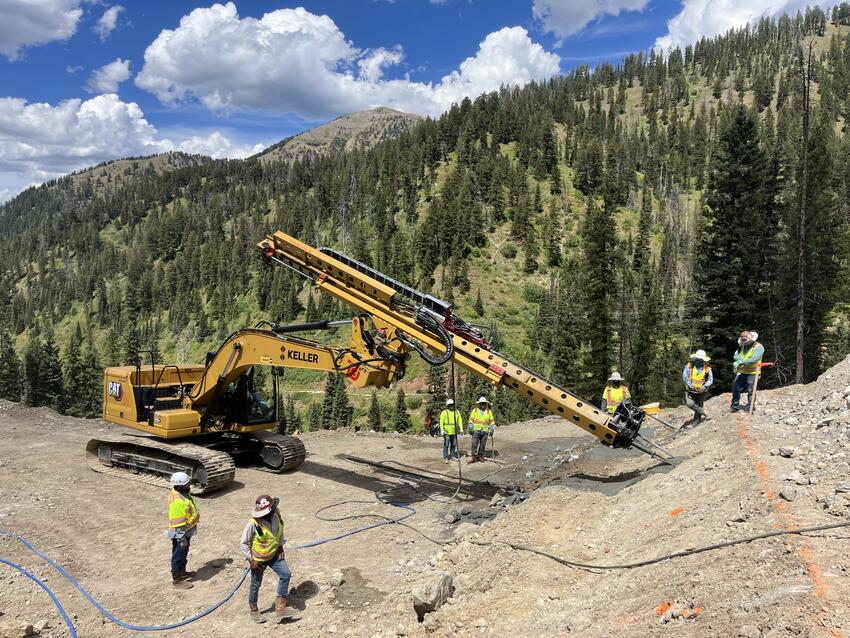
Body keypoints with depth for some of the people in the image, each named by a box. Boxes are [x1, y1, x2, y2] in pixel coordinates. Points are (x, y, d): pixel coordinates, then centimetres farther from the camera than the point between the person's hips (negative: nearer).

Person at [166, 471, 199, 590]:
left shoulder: (182, 493, 0)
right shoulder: (176, 500, -32)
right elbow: (178, 523, -27)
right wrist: (182, 538, -22)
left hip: (187, 531, 9)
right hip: (180, 533, -9)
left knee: (184, 554, 25)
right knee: (178, 555, 7)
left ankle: (182, 572, 42)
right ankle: (177, 579, 21)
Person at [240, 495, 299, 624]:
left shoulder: (276, 515, -12)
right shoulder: (253, 524, -28)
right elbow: (243, 543, -17)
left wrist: (280, 547, 3)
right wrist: (251, 559, -17)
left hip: (274, 555, 5)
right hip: (258, 559, -5)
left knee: (286, 574, -8)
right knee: (256, 584, 12)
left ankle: (280, 607, 2)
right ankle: (253, 610, 37)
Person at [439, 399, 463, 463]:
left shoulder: (457, 412, 9)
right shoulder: (444, 412, -6)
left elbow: (460, 420, 10)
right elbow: (441, 422, -8)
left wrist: (461, 428, 2)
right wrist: (442, 430, -16)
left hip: (454, 432, 5)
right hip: (447, 432, -5)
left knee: (454, 445, 13)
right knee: (446, 445, -6)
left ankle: (453, 456, 25)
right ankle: (445, 458, -4)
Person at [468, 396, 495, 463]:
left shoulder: (488, 411, 9)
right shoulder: (475, 410, 4)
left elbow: (491, 420, 14)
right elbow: (471, 418, 5)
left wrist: (492, 426, 2)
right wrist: (470, 425, -5)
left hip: (485, 431, 2)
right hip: (476, 430, -2)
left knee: (482, 444, 6)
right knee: (474, 444, -8)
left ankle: (480, 456, 16)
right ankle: (474, 457, -6)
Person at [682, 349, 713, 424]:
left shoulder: (707, 368, -5)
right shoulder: (689, 366, -7)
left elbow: (710, 379, -4)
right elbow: (685, 376, -9)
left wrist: (705, 386, -21)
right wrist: (690, 385, -18)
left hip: (701, 391, 0)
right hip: (690, 390, 0)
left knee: (699, 406, 5)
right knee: (689, 403, -19)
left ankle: (696, 422, 15)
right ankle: (704, 412, -4)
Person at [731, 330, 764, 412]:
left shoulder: (759, 347, -11)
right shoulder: (742, 346, 8)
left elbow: (754, 359, -23)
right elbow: (736, 355, -3)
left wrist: (741, 362, -24)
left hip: (752, 373, -5)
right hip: (741, 372, 6)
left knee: (751, 391, 0)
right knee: (736, 389, 6)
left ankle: (750, 407, 11)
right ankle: (735, 406, 18)